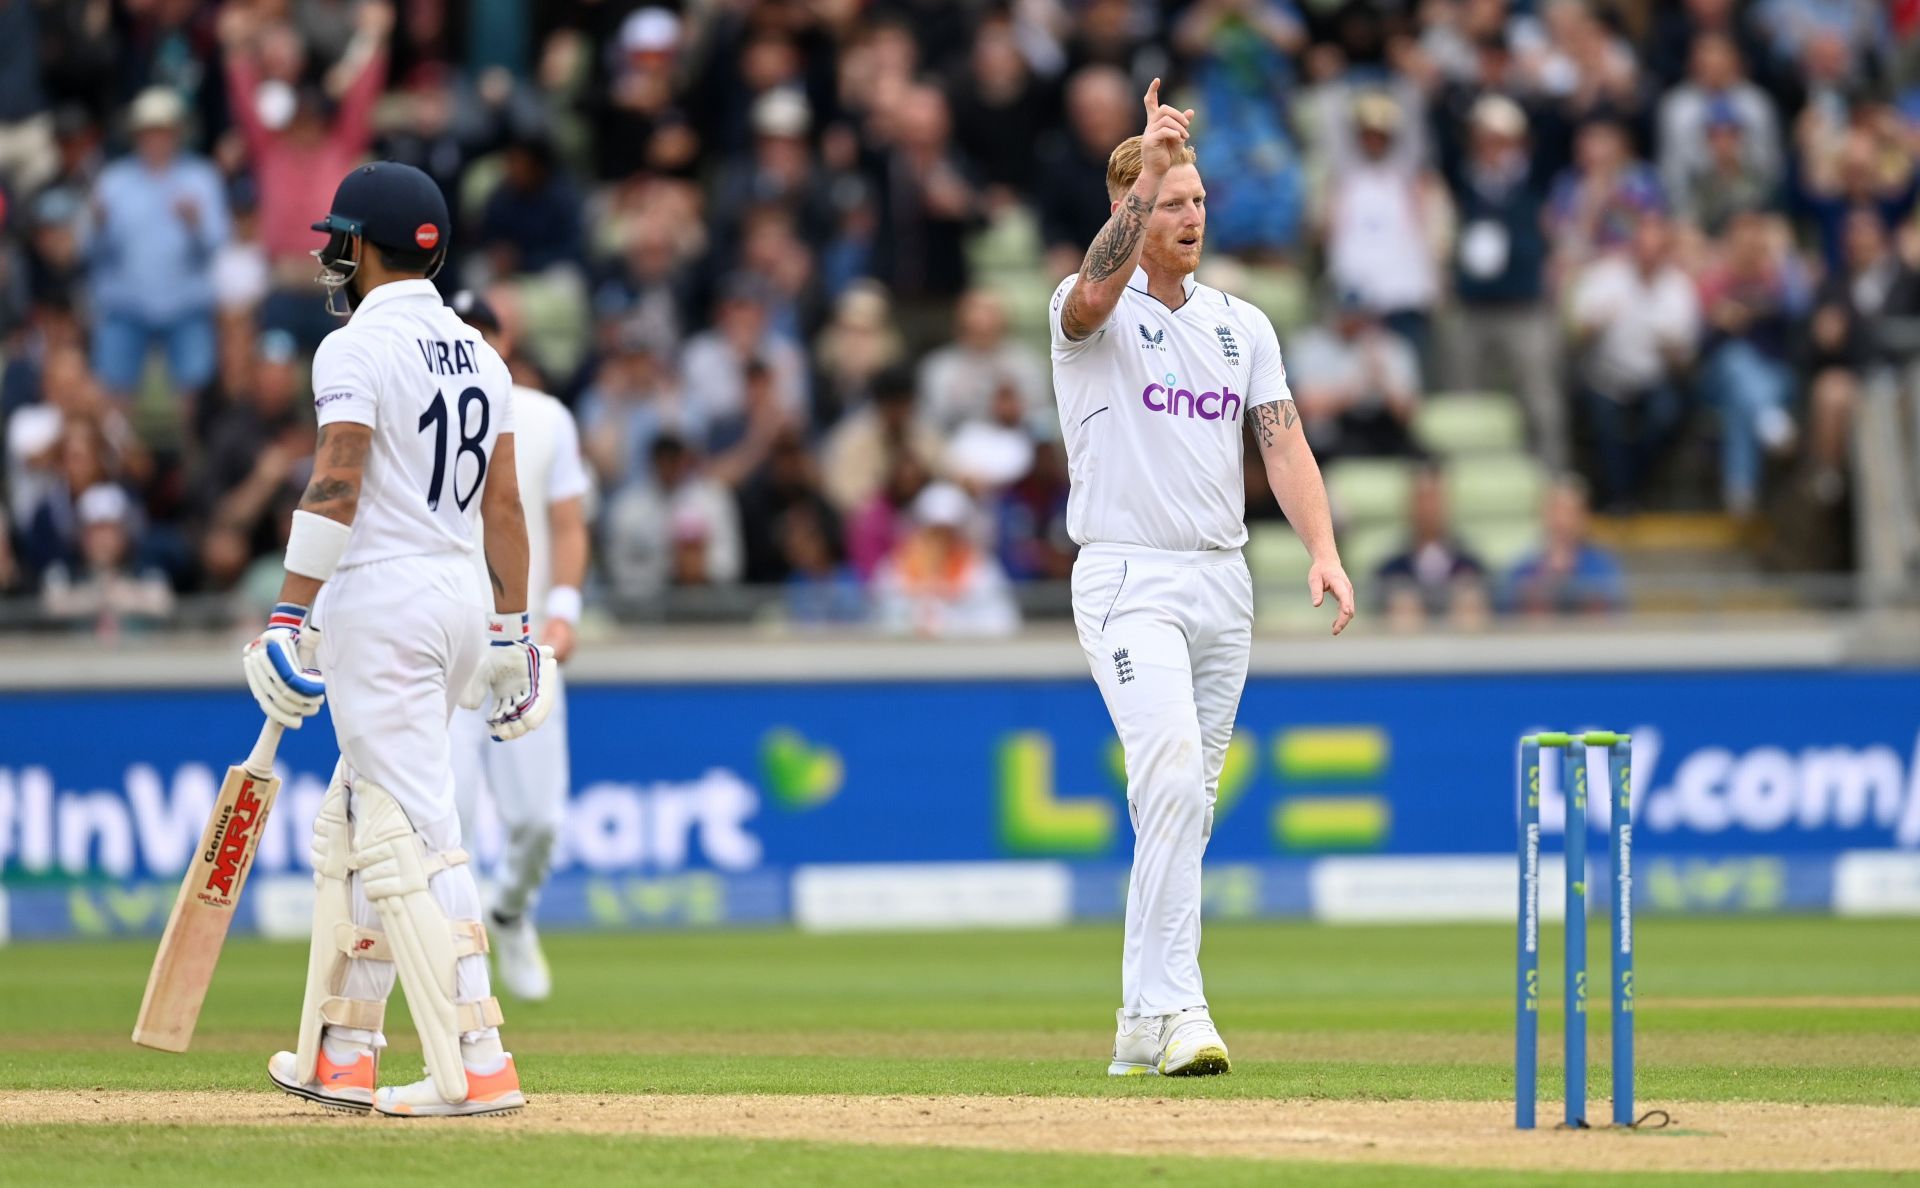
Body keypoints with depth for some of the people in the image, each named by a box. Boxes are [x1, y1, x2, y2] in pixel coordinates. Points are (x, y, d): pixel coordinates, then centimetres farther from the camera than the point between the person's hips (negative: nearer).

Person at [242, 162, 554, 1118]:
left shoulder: (357, 350, -11)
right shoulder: (478, 355, 14)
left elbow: (335, 489, -20)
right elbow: (504, 504, 14)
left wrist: (288, 621, -22)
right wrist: (515, 637, 17)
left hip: (382, 604, -9)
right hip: (464, 603, 9)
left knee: (412, 837, -10)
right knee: (350, 827, 18)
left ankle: (476, 1064, -16)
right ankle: (342, 1055, 20)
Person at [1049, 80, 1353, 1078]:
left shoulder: (1242, 325, 14)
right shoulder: (1090, 311, -3)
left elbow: (1282, 441, 5)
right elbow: (1096, 292, -29)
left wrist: (1322, 549, -11)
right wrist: (1148, 169, -37)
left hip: (1223, 583, 6)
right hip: (1128, 579, -6)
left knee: (1186, 806, 8)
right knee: (1172, 775, -22)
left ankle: (1145, 1023, 14)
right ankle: (1173, 1007, -26)